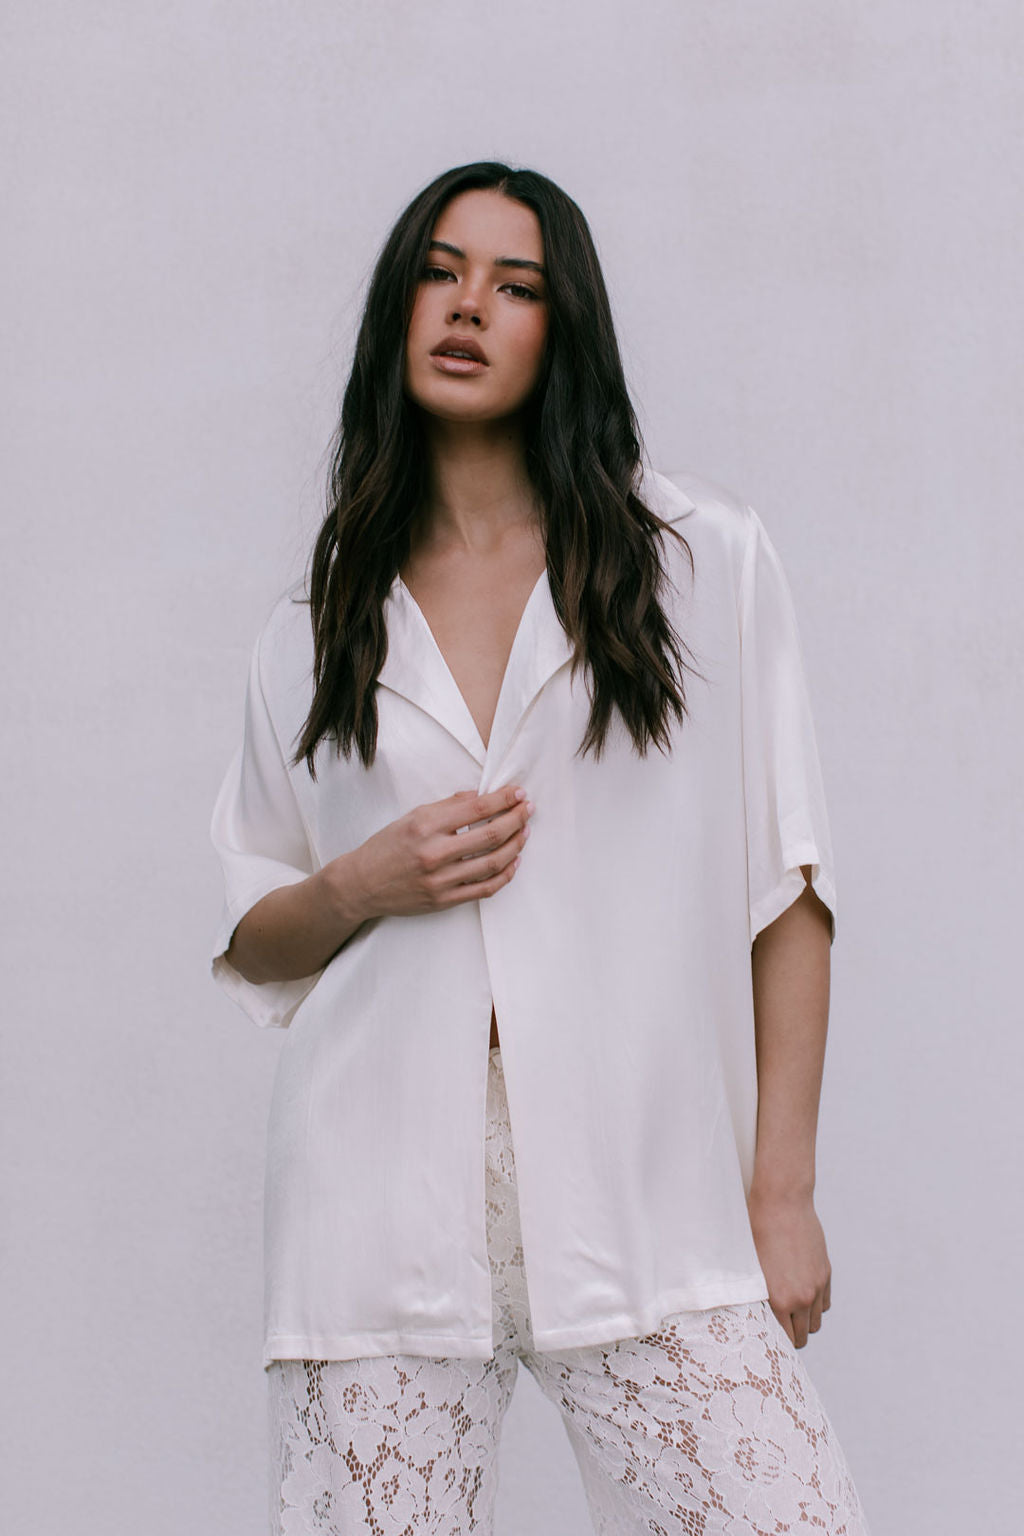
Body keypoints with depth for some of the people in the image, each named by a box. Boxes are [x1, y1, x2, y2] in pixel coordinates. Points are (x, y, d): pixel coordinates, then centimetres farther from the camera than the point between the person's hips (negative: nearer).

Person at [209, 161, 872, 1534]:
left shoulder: (708, 558, 6)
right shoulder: (317, 624, 13)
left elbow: (786, 890, 3)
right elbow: (251, 941, 19)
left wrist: (783, 1191, -2)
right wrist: (366, 882, -3)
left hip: (644, 1196, -1)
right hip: (383, 1202, 2)